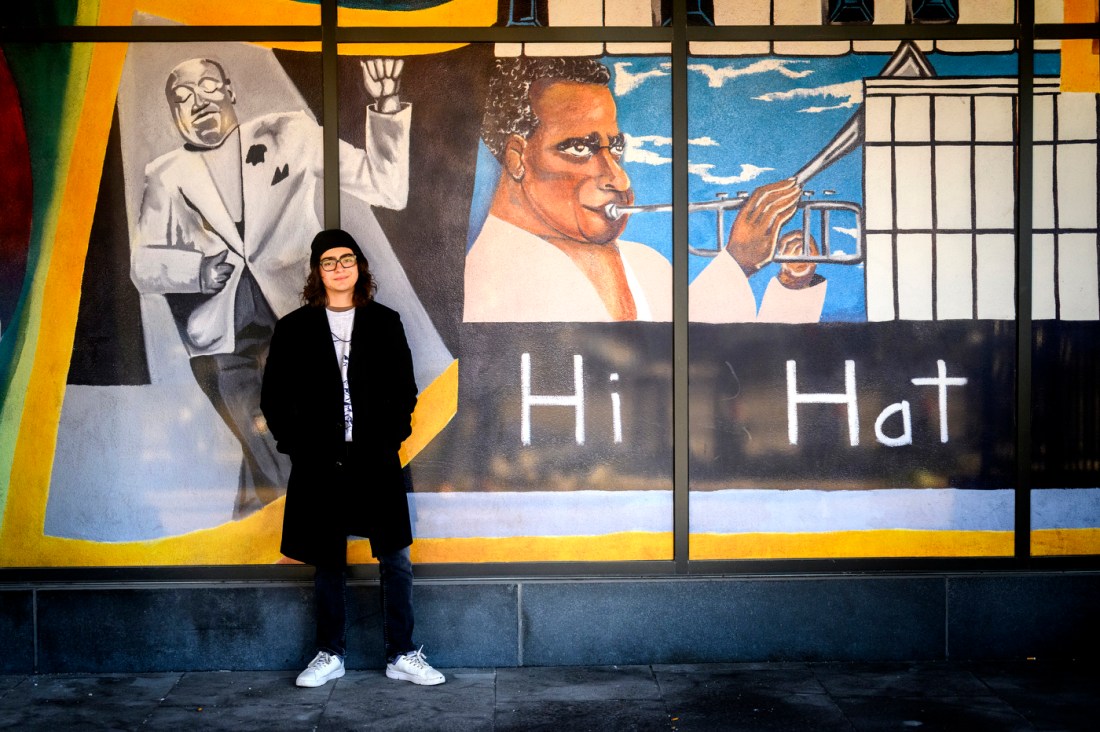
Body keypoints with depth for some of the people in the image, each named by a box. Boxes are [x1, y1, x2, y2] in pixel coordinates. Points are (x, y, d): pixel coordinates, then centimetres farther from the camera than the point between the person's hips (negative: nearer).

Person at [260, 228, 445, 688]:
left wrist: (391, 440, -4)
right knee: (328, 562, 10)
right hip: (320, 464, 0)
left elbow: (405, 391, 7)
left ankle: (402, 655, 9)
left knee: (396, 559, -1)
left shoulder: (385, 323, 6)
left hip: (376, 461, 0)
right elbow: (274, 399, 6)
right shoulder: (294, 329, 5)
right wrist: (296, 445, -4)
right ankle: (330, 655, 22)